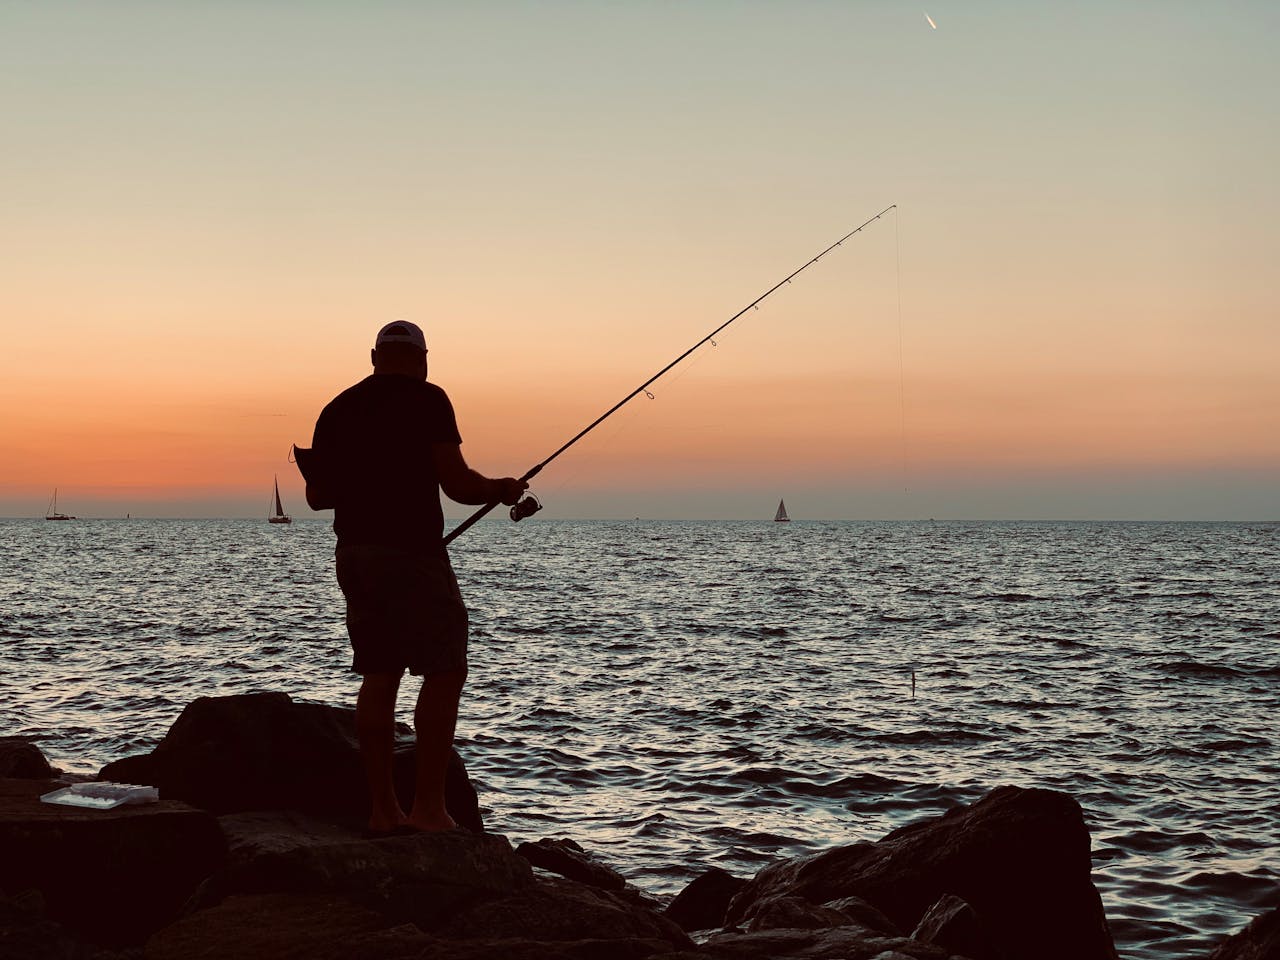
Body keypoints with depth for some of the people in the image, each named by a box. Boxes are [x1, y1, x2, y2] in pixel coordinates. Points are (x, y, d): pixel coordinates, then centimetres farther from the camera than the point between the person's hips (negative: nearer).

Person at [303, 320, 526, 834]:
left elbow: (317, 495, 16)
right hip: (411, 551, -7)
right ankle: (428, 805, -6)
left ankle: (383, 808, 10)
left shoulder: (338, 408, 13)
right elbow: (456, 483, -11)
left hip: (353, 553, 7)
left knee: (379, 676, 10)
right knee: (445, 670, -2)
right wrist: (500, 489, 8)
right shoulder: (425, 400, -5)